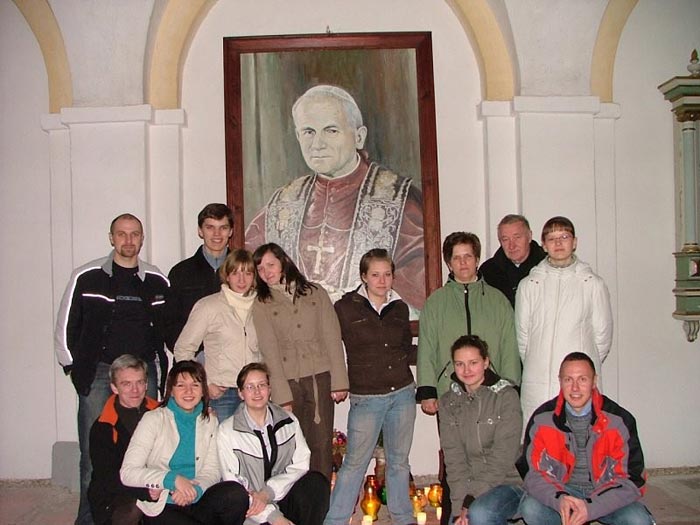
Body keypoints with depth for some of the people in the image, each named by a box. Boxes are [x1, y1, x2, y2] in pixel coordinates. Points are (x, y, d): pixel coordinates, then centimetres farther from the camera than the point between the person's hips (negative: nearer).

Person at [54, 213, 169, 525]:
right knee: (93, 453, -1)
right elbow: (66, 326, 7)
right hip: (97, 374, -1)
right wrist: (73, 367, 5)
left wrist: (167, 371, 8)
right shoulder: (86, 277, 2)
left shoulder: (157, 282, 7)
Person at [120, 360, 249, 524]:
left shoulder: (210, 421, 12)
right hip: (161, 508, -4)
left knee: (236, 493, -26)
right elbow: (127, 472, -10)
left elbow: (212, 471, 5)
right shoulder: (153, 419, -1)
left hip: (196, 502, 4)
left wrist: (195, 489, -18)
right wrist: (172, 479, -23)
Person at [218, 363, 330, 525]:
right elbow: (233, 484, -8)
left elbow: (300, 465, -2)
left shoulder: (289, 422, 7)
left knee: (317, 482, -23)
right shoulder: (227, 430, -3)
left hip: (282, 497, 3)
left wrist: (267, 492, -17)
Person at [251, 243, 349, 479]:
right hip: (288, 381, -1)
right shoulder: (261, 305, 6)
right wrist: (282, 396, -10)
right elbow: (270, 352, -2)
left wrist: (339, 380, -2)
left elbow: (332, 338, 6)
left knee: (322, 444, 0)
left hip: (321, 377, 1)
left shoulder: (315, 293, 9)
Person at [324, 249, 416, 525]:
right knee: (355, 461, -1)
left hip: (402, 392, 4)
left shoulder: (400, 308, 8)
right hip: (366, 397, -4)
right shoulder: (346, 307, -5)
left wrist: (399, 366, 11)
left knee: (399, 460, 14)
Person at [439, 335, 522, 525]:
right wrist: (460, 504, -13)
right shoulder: (448, 402, 5)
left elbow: (503, 456, -13)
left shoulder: (506, 397, -8)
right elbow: (453, 456, -2)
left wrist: (471, 499, -17)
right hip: (468, 483, 4)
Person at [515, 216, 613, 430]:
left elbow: (603, 336, 8)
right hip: (537, 387, 1)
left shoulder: (593, 284, 5)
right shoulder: (528, 285, 7)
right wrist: (536, 366, 9)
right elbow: (522, 336, 9)